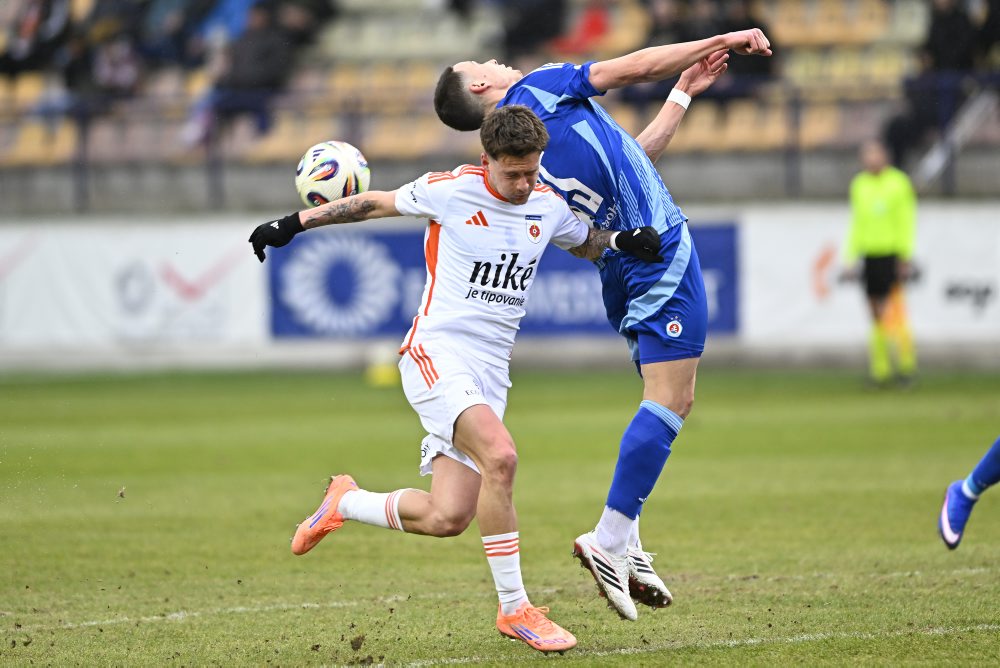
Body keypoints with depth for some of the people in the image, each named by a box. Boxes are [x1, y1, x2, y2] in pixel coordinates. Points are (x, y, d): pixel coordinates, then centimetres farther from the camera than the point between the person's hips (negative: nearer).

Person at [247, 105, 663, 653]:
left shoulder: (548, 207, 8)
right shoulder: (451, 192, -7)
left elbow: (589, 243, 28)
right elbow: (376, 203, 7)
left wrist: (624, 241, 6)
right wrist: (293, 225, 11)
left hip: (490, 371, 6)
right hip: (437, 354, -6)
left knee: (446, 518, -4)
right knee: (499, 455, -30)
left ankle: (345, 503, 26)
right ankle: (514, 608, -22)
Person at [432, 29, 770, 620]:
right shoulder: (534, 90, -3)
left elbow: (636, 154, 25)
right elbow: (636, 67, -4)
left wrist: (686, 90, 30)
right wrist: (722, 40, 6)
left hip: (625, 262, 9)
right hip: (662, 253, -9)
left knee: (675, 399, 15)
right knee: (669, 401, -11)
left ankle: (625, 536, 12)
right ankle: (610, 542, -14)